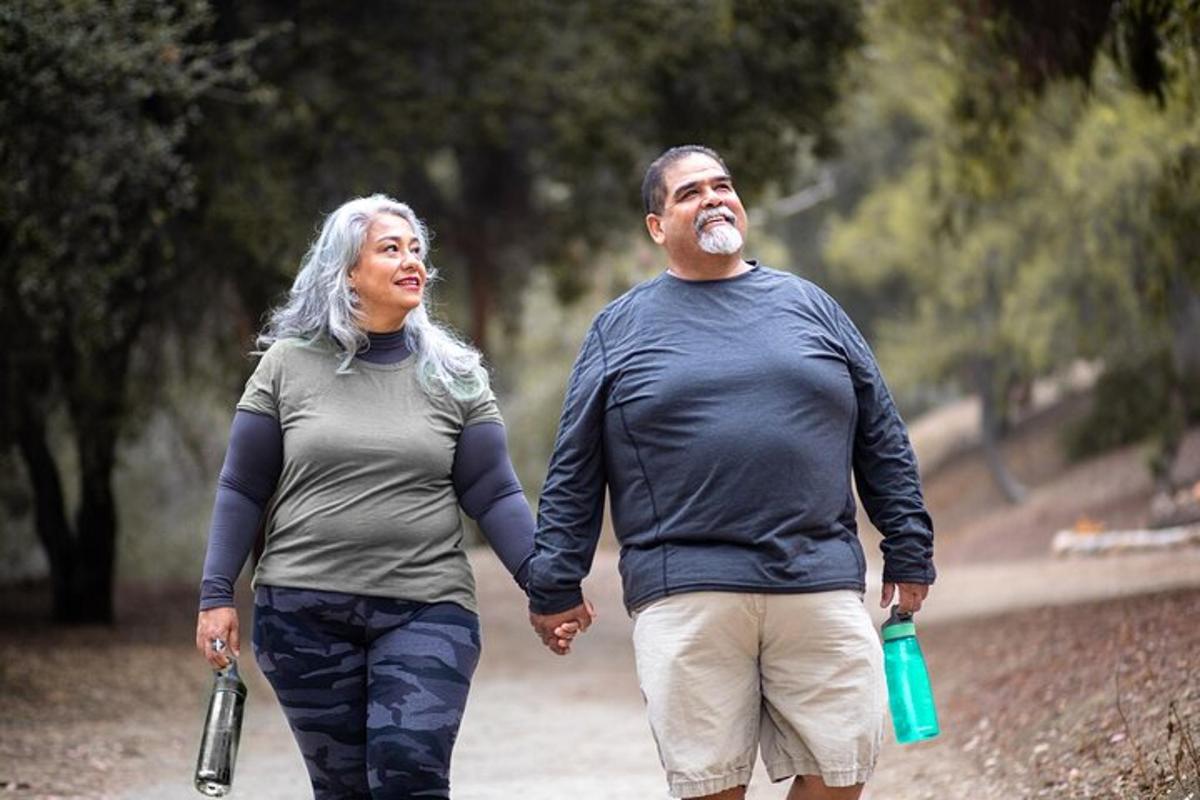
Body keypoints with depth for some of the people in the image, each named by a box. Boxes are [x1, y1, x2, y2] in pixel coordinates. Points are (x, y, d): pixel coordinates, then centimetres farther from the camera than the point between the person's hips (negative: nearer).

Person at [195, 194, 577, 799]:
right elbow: (242, 491, 6)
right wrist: (217, 595, 0)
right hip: (304, 613, 0)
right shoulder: (289, 365, 5)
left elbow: (493, 495, 3)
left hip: (426, 612, 0)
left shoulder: (453, 376, 6)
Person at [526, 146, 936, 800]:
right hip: (686, 595, -2)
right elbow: (574, 472, 10)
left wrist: (909, 551, 12)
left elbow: (882, 439, 17)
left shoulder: (807, 305, 16)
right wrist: (555, 585, 5)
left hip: (821, 585, 2)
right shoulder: (620, 328, 12)